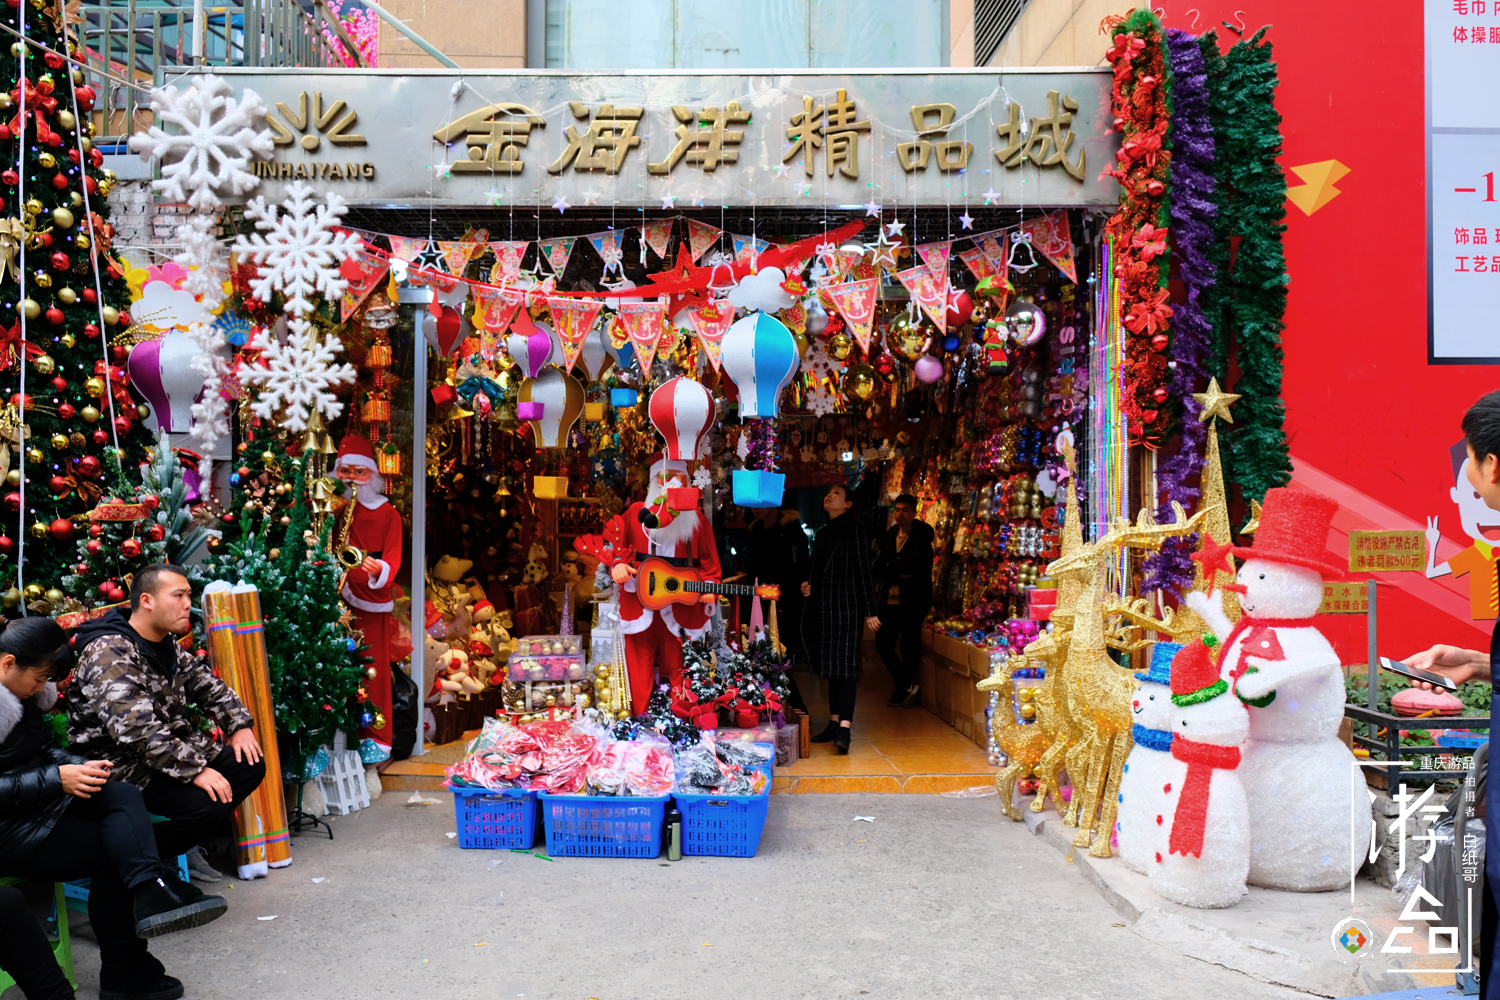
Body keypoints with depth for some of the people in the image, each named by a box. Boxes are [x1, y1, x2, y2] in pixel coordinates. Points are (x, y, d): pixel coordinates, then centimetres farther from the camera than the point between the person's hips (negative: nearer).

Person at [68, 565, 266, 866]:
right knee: (206, 804, -27)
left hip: (175, 748, 9)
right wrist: (194, 770, -32)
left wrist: (239, 726, 3)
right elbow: (136, 730, -31)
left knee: (251, 765, -3)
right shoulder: (109, 654, -22)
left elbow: (208, 685, 20)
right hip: (124, 767, -9)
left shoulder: (168, 647, 9)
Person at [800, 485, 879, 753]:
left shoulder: (854, 529, -5)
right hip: (824, 607, 8)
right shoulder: (823, 533, 17)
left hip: (847, 607, -8)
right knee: (831, 666, 11)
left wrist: (869, 611, -11)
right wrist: (808, 585, 4)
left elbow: (863, 570, -8)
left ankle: (844, 730, -18)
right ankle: (834, 723, 18)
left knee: (844, 666, -12)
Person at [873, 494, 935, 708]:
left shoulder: (923, 535, -5)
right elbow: (878, 569, 3)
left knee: (908, 646, -1)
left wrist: (891, 565, -5)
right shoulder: (889, 536, 11)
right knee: (883, 644, 6)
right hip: (890, 599, 6)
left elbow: (913, 565, -18)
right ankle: (906, 684, 25)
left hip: (913, 600, -6)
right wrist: (899, 573, -12)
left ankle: (904, 688, 21)